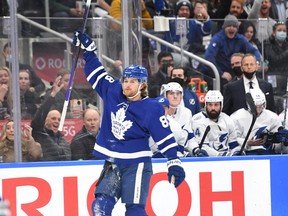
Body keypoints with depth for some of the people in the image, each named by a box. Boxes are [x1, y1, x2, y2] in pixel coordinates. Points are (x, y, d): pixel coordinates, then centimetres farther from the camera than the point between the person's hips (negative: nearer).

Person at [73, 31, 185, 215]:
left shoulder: (152, 109, -11)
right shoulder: (113, 93, 3)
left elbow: (165, 136, -11)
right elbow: (97, 74, 17)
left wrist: (174, 162, -16)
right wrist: (88, 49, 16)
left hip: (136, 164, -6)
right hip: (113, 164, 6)